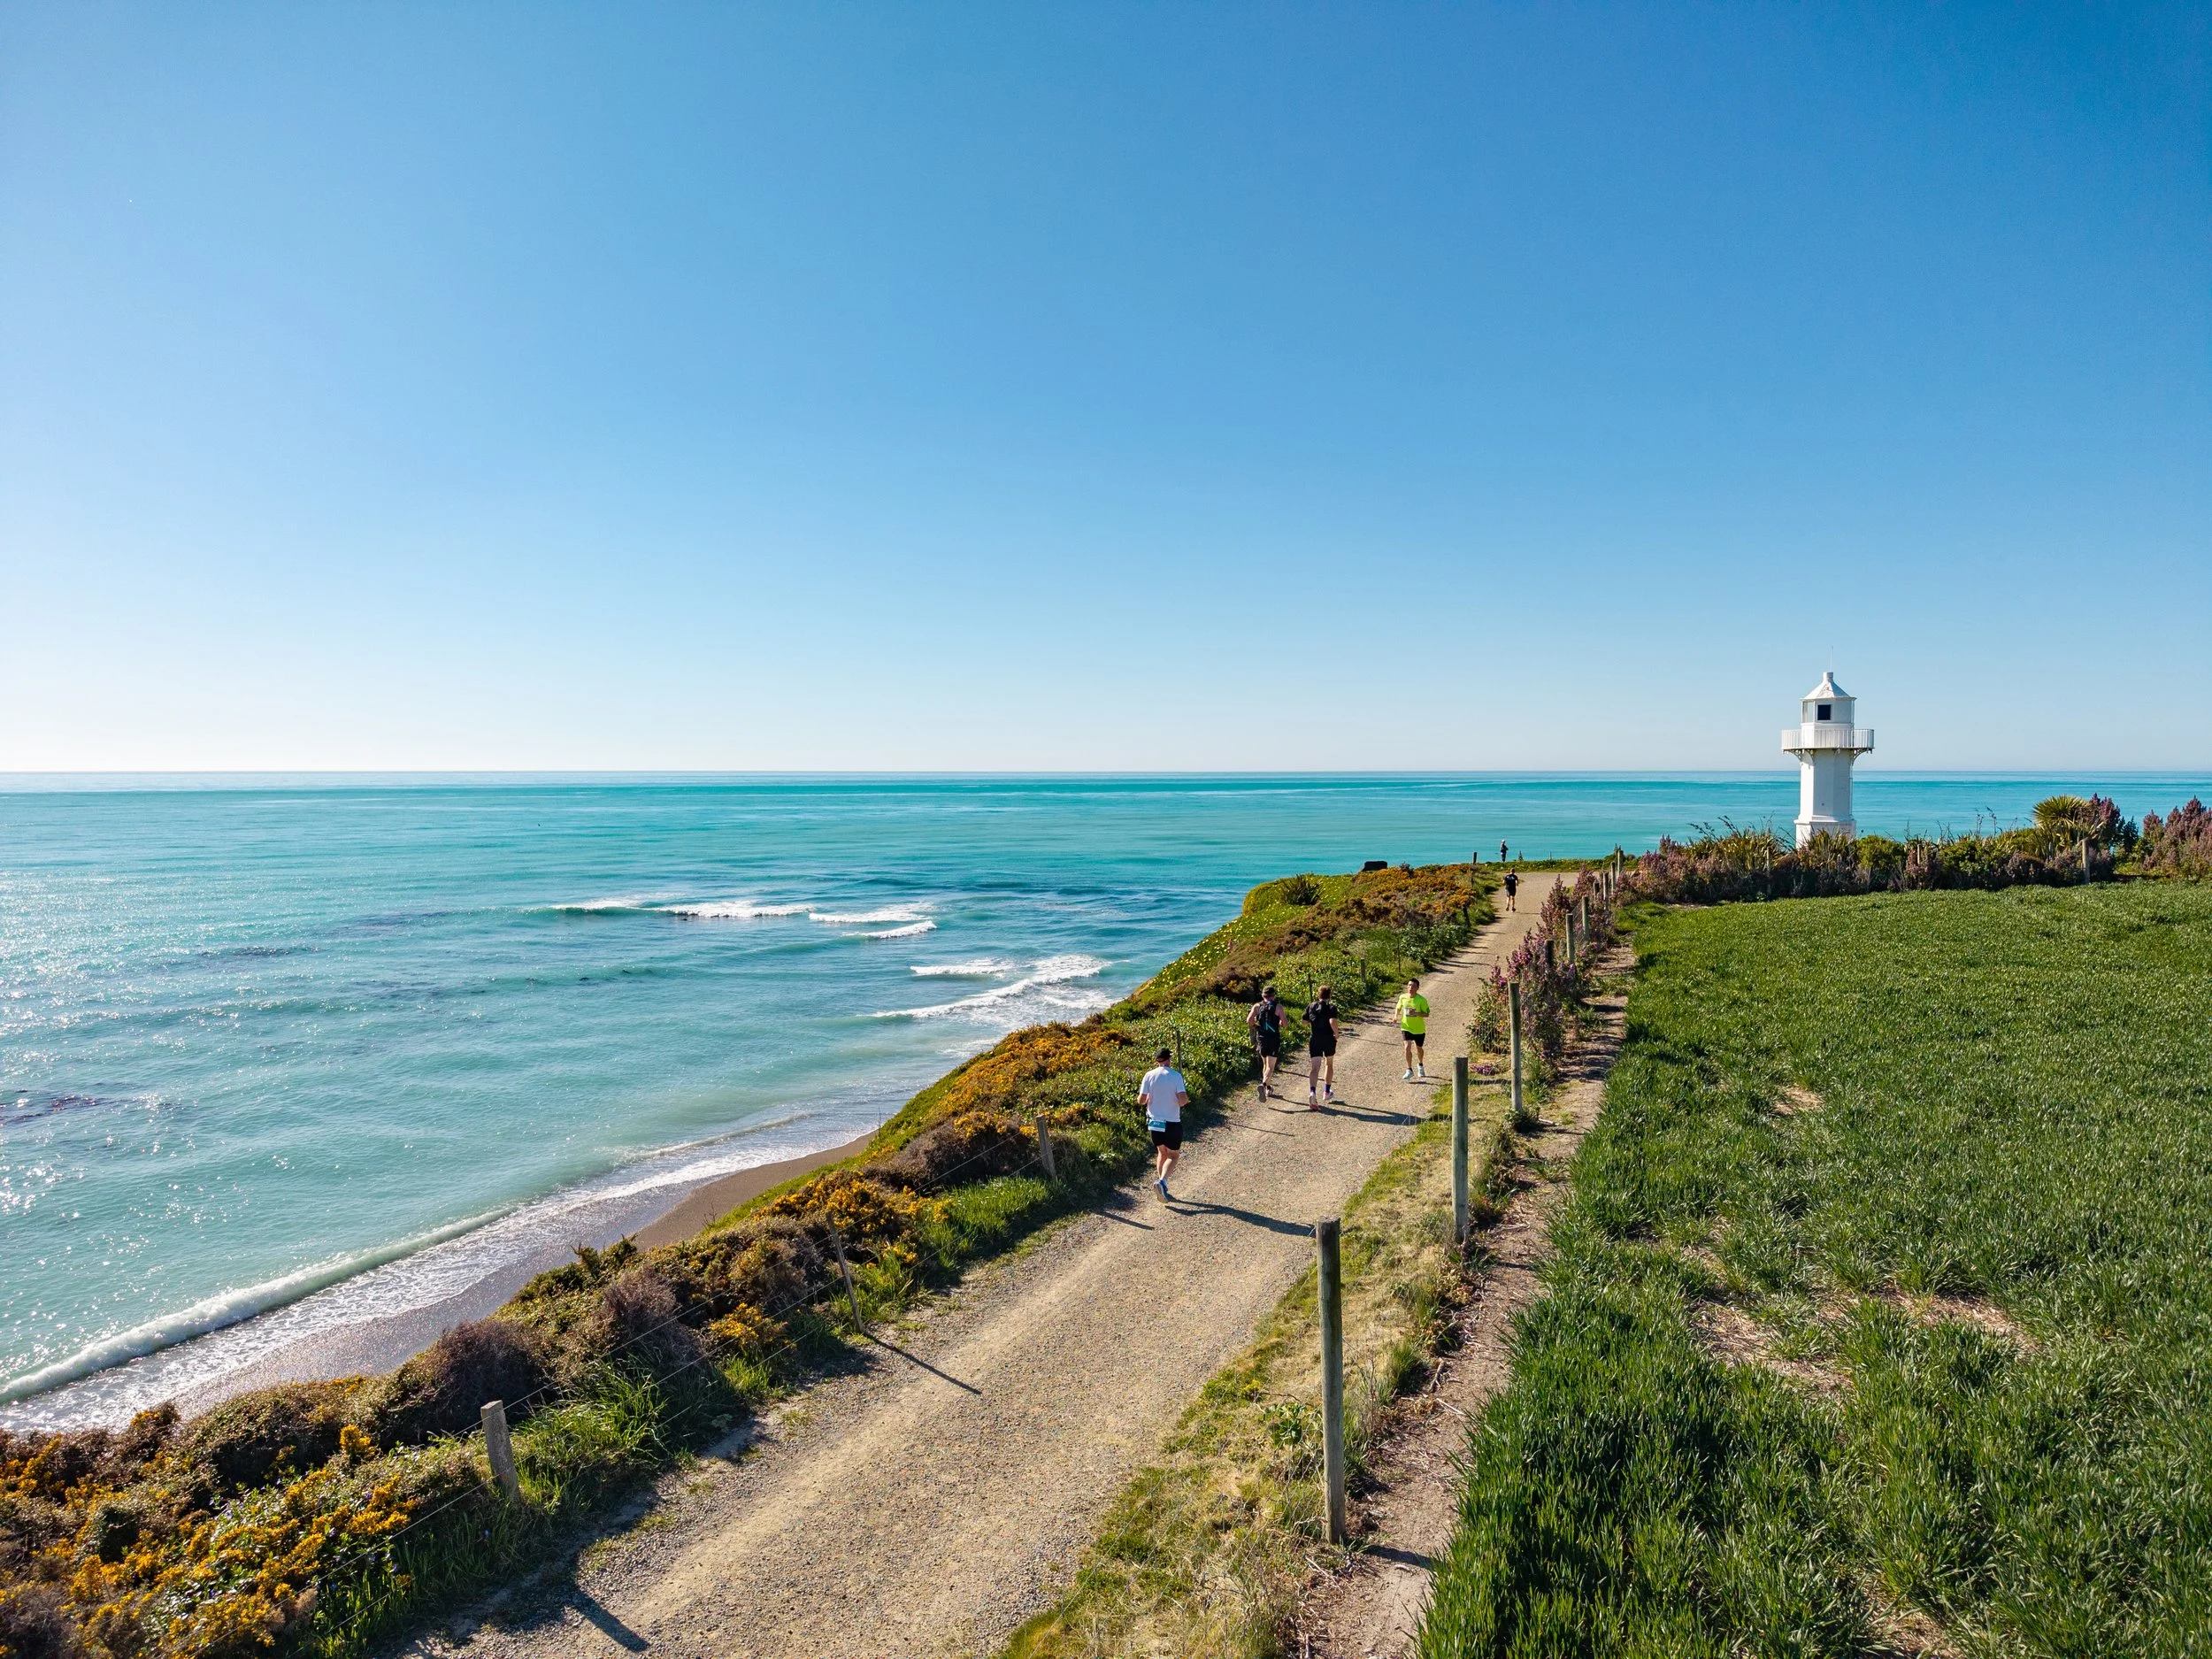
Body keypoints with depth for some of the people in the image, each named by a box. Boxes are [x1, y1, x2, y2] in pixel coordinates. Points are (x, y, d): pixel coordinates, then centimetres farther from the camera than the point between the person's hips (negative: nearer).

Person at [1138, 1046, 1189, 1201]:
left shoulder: (1149, 1075, -4)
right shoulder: (1176, 1076, -12)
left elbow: (1141, 1101, -6)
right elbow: (1183, 1100, -20)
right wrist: (1187, 1098, 3)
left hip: (1154, 1123, 4)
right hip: (1172, 1123, -3)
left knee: (1162, 1153, 22)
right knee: (1173, 1156, 10)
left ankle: (1162, 1186, 19)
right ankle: (1162, 1181, -15)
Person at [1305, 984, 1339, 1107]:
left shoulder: (1311, 1006, 5)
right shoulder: (1331, 1007, -7)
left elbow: (1305, 1022, 8)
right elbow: (1333, 1022, -22)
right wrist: (1336, 1034, -8)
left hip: (1314, 1039, 2)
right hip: (1328, 1039, -2)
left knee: (1314, 1067, -4)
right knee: (1329, 1064, 21)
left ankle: (1312, 1092, -27)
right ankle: (1327, 1091, 29)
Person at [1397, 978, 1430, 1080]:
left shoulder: (1422, 1000, -16)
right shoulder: (1402, 997, -6)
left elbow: (1426, 1014, -15)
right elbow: (1399, 1007, 13)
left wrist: (1416, 1013, -30)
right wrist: (1396, 1016, -4)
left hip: (1419, 1029, -1)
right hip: (1406, 1027, 1)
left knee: (1419, 1048, 18)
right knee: (1407, 1047, -16)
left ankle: (1420, 1065, 47)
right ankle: (1410, 1070, -5)